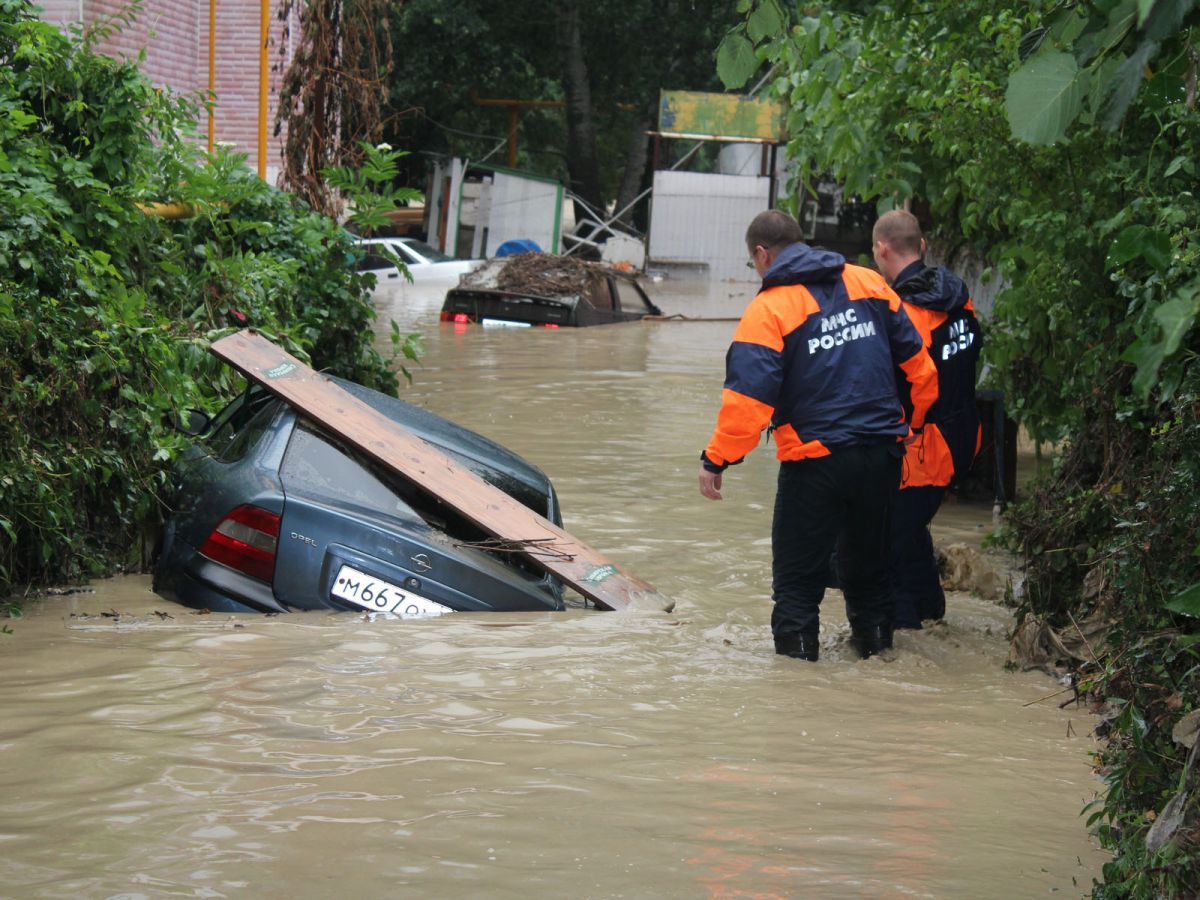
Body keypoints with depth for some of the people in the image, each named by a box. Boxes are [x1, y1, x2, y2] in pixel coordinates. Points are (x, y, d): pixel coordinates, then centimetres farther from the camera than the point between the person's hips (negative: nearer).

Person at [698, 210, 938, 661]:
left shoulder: (768, 309, -9)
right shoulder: (869, 284, 7)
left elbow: (748, 395, -17)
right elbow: (916, 361, 11)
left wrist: (716, 459, -10)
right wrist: (914, 421, 25)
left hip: (815, 459, -5)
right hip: (883, 453, 5)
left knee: (796, 570, 6)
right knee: (867, 556, 22)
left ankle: (796, 649, 6)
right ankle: (875, 639, 31)